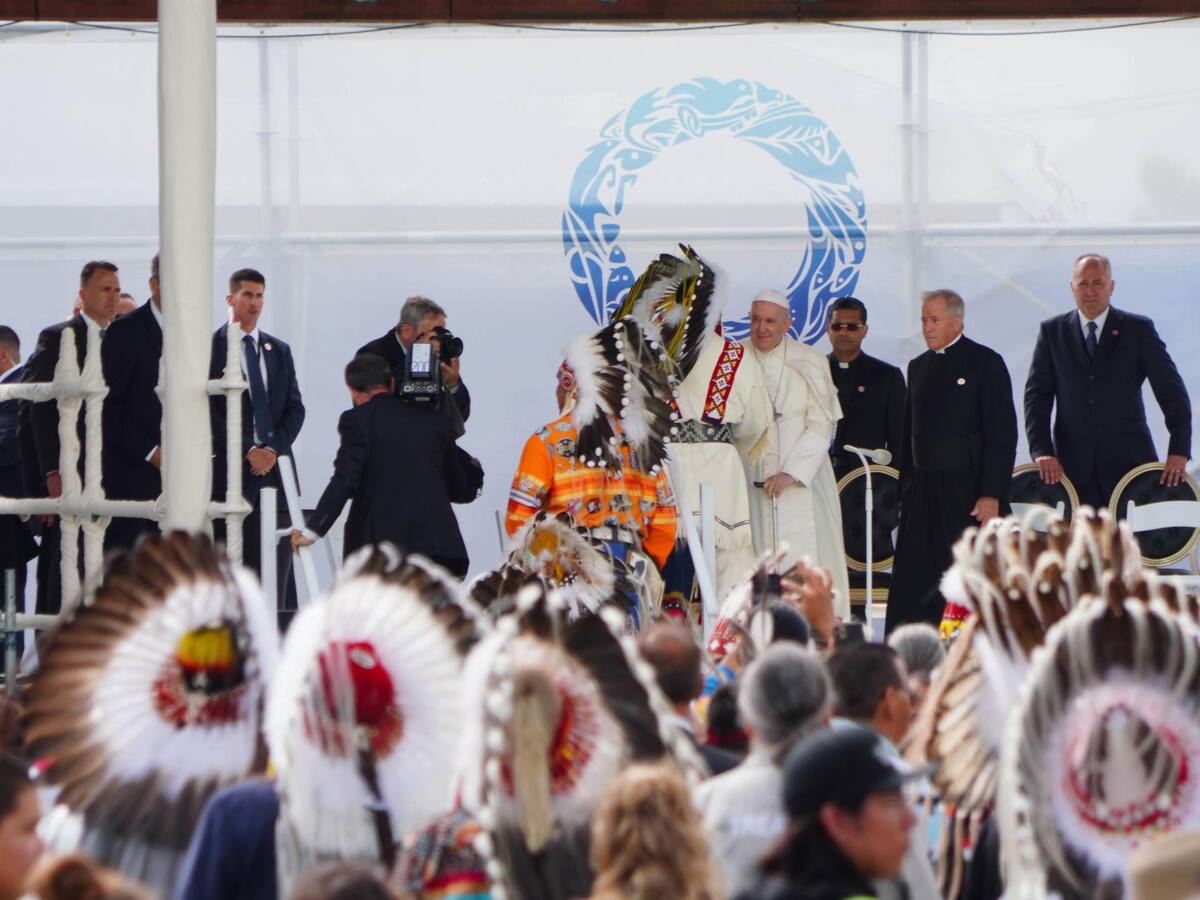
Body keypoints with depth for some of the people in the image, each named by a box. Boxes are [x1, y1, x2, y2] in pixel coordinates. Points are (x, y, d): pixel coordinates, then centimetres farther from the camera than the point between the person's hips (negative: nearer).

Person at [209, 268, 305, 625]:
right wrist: (247, 452, -11)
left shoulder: (279, 351, 17)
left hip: (275, 463, 4)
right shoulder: (210, 347, 1)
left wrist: (273, 449, -5)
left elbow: (295, 408, 12)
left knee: (278, 556, -2)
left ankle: (281, 632, -2)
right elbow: (209, 410, -5)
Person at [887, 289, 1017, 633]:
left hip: (969, 492, -6)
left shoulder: (985, 363, -3)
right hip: (923, 494, 6)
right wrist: (906, 489, 12)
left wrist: (992, 494, -14)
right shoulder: (918, 367, 17)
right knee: (910, 591, 1)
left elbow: (1002, 434, -8)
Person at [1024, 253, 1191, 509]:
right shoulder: (1052, 332, 9)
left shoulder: (1138, 330, 5)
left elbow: (1172, 392, 2)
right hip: (1074, 466, 1)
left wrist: (1179, 451, -9)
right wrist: (1041, 451, -8)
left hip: (1128, 459, -1)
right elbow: (1036, 395, 5)